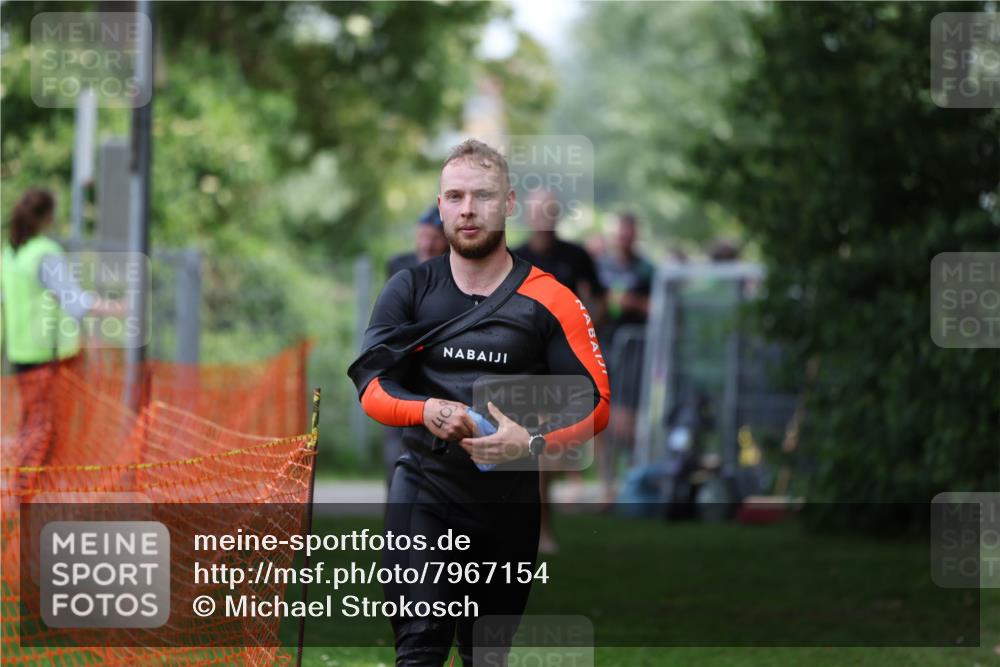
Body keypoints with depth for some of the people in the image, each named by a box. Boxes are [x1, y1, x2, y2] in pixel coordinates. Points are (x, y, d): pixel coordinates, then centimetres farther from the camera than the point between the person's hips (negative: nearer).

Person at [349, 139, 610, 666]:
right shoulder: (409, 290, 4)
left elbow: (595, 404, -2)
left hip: (512, 500, 1)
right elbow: (371, 388, 2)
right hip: (426, 488, -1)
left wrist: (533, 443, -20)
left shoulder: (550, 301, -1)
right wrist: (428, 412, -19)